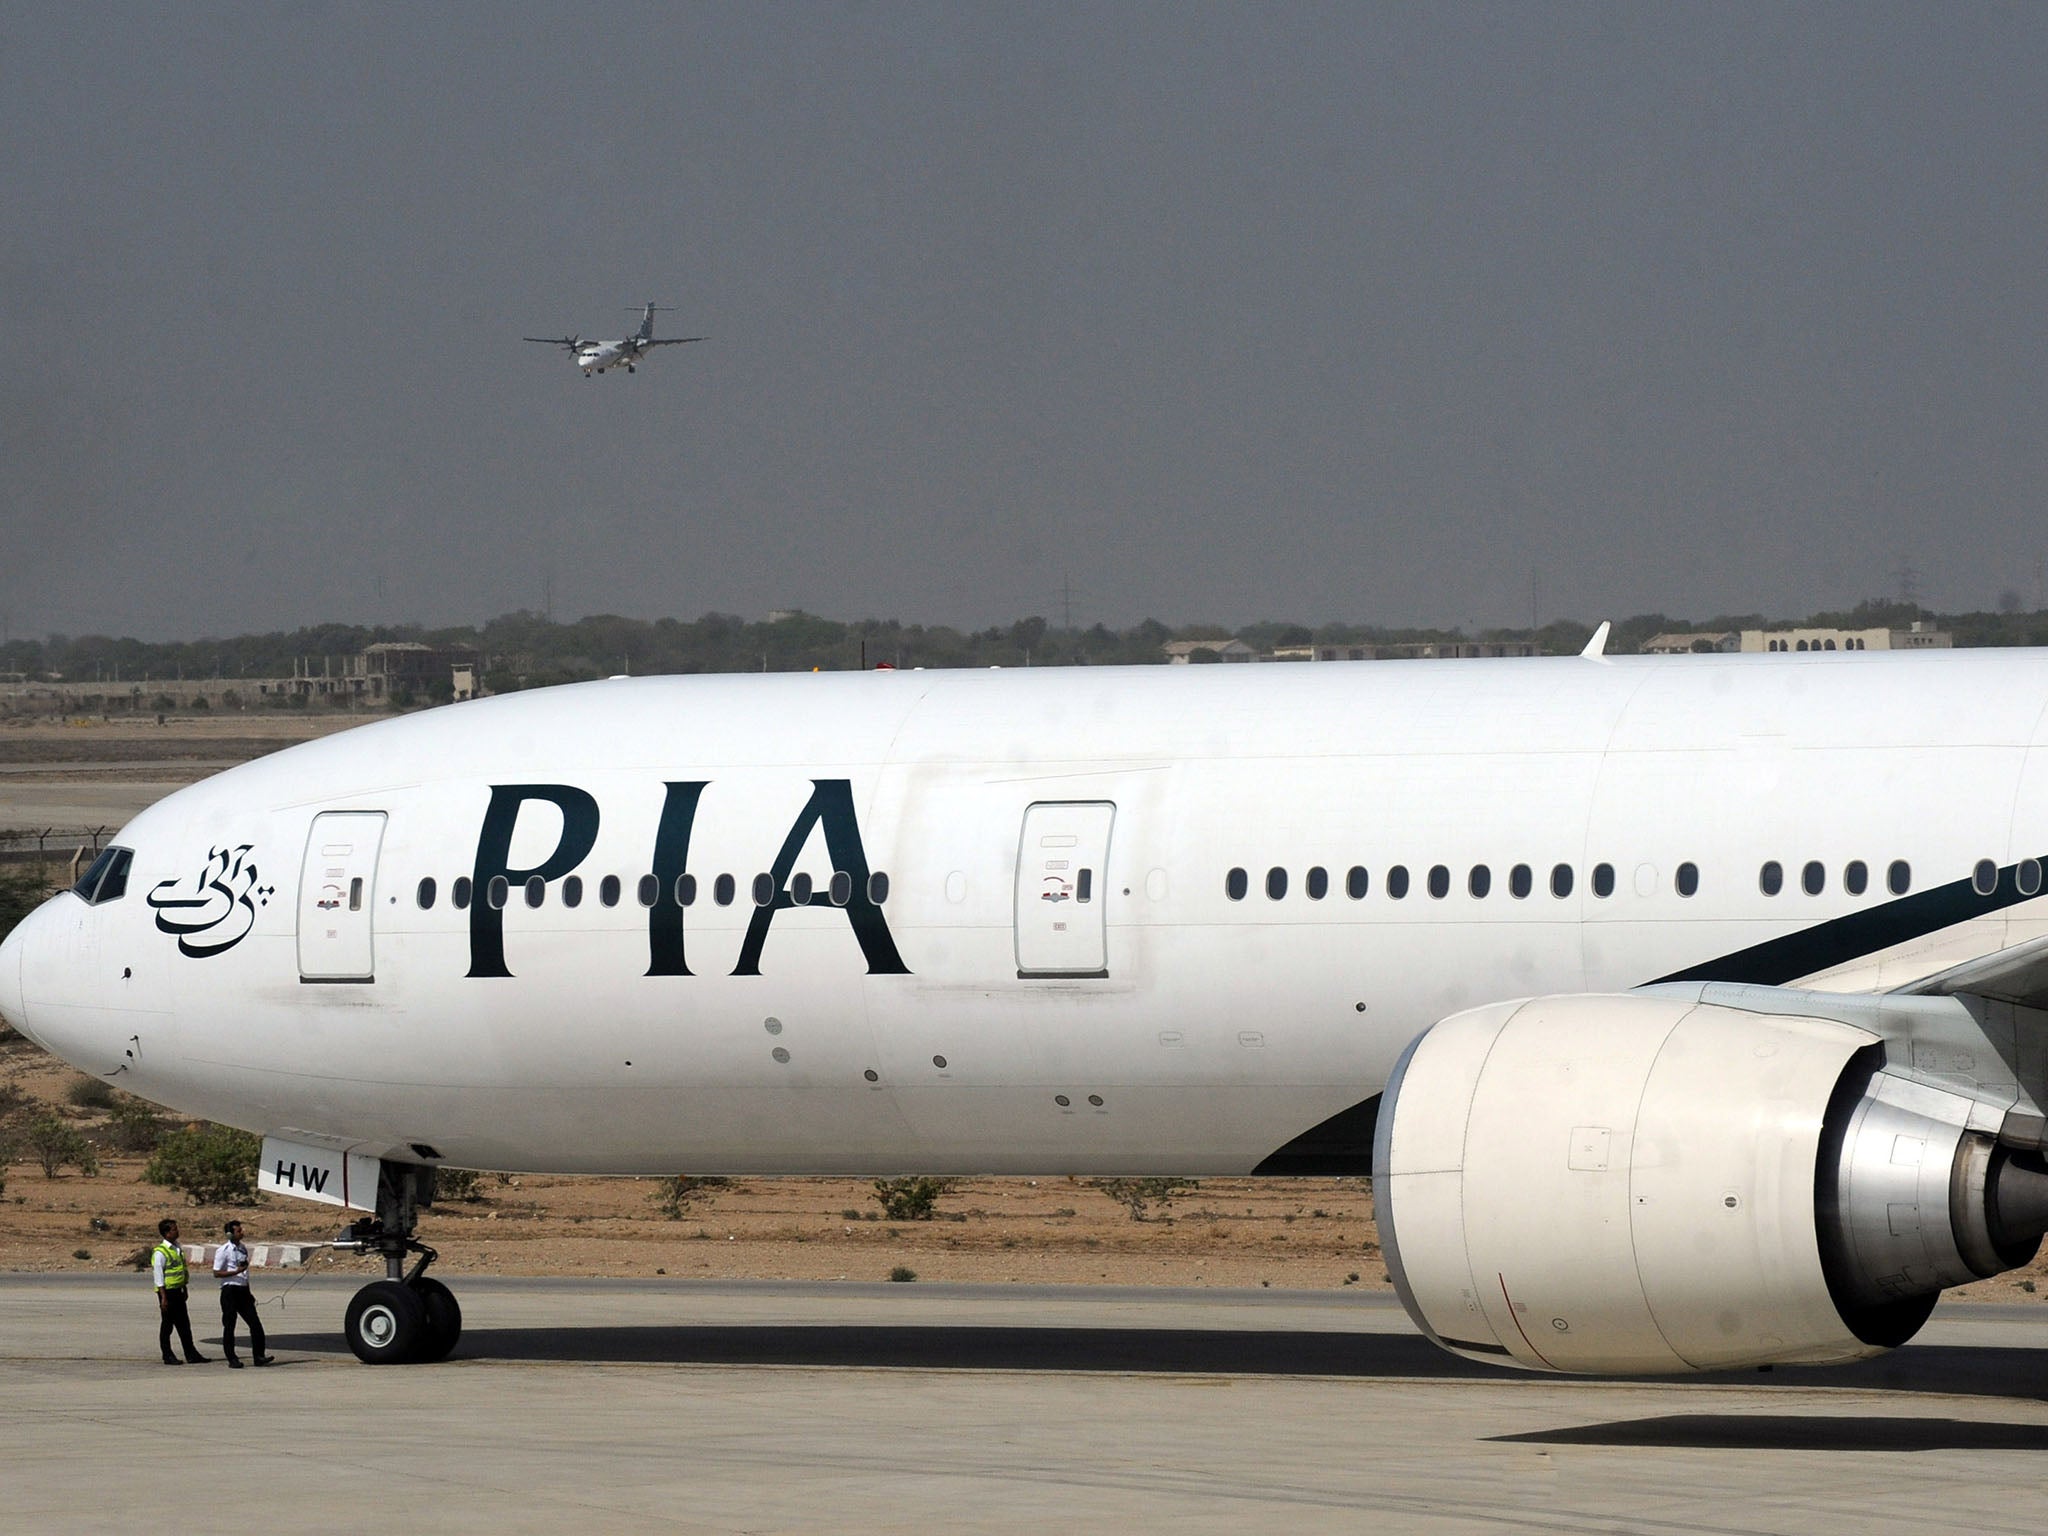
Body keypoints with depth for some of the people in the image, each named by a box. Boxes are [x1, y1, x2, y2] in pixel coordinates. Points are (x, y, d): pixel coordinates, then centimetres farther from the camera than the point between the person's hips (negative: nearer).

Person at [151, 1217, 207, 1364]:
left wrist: (184, 1290, 20)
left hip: (178, 1291, 8)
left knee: (184, 1324, 10)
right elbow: (158, 1276, -15)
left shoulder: (178, 1249, 12)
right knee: (167, 1325, 1)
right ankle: (167, 1356, 8)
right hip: (167, 1291, -8)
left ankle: (191, 1354, 14)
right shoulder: (160, 1252, -13)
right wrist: (163, 1297, -18)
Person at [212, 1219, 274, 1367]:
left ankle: (258, 1356, 3)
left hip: (243, 1289, 6)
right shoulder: (223, 1251, -8)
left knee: (255, 1323, 0)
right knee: (229, 1325, -1)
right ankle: (232, 1359, 5)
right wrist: (236, 1271, -21)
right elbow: (217, 1272, -11)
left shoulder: (243, 1248, 13)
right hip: (229, 1289, -6)